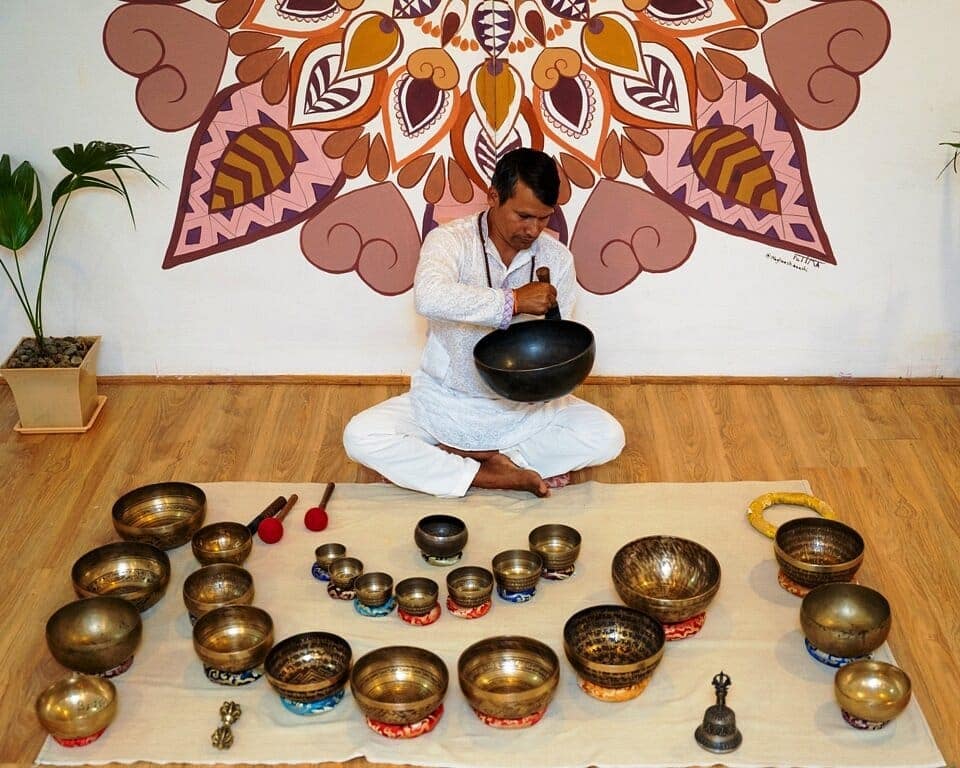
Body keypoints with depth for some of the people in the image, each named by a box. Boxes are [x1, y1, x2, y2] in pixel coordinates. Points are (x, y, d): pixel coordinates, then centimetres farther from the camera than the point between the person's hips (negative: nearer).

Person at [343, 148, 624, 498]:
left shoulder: (558, 259, -6)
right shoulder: (450, 240, -16)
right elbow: (429, 298, -39)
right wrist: (513, 301, -39)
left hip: (522, 405, 2)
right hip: (445, 401, -2)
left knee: (607, 436, -19)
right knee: (360, 436, -24)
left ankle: (460, 455, -14)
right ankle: (491, 475, -20)